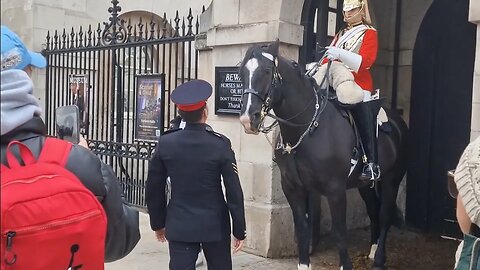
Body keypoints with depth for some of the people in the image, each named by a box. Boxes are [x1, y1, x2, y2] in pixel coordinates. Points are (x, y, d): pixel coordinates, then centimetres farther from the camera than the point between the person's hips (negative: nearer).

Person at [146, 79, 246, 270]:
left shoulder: (166, 143, -6)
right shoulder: (220, 144, -13)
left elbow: (153, 189, 1)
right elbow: (234, 192, -11)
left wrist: (158, 223, 14)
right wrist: (240, 230, -1)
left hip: (179, 225, 1)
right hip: (215, 225, -1)